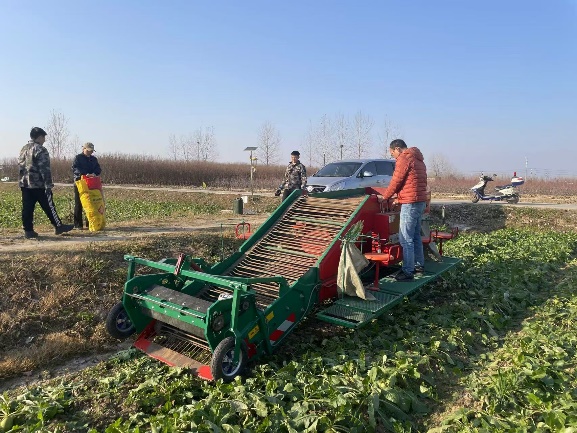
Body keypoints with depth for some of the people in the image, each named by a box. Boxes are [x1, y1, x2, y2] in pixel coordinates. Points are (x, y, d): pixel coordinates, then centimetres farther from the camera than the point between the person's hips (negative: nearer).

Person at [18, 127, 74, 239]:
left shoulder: (24, 149, 16)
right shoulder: (40, 150, -11)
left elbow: (20, 165, 20)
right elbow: (45, 169, -16)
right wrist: (48, 185, -17)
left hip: (24, 183, 8)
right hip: (38, 184, -8)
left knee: (27, 208, 6)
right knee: (49, 206, 1)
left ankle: (28, 230, 7)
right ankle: (58, 226, 10)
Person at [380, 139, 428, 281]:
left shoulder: (404, 158, -8)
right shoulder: (418, 159, 21)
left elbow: (396, 181, -9)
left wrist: (385, 197, 5)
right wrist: (400, 199, 21)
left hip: (410, 203, -10)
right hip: (421, 201, 10)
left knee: (406, 239, -7)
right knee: (416, 236, 18)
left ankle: (407, 272, -6)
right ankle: (419, 265, 27)